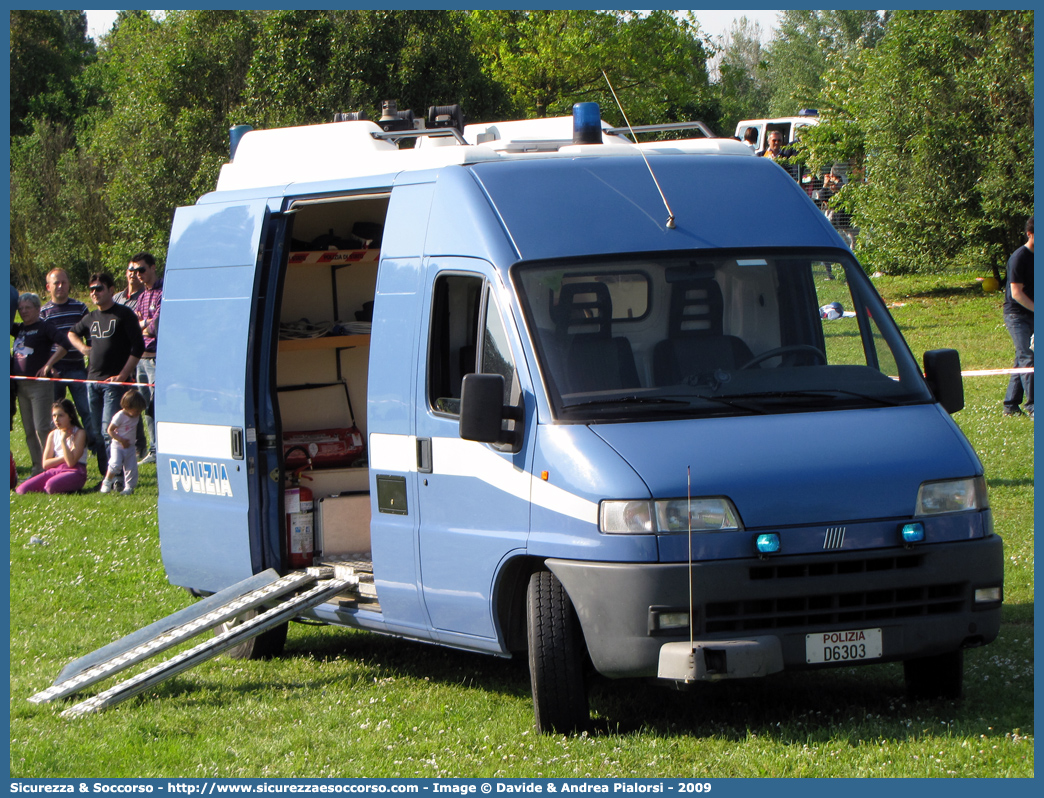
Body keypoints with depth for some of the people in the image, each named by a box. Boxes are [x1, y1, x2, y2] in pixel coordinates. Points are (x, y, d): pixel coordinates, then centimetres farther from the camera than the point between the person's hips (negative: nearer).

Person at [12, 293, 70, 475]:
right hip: (21, 385, 8)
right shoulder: (19, 329, 13)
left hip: (40, 385, -8)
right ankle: (37, 469, 15)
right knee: (29, 431, 10)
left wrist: (48, 365, -18)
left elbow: (62, 346, -18)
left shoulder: (45, 327, -7)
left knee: (42, 428, -10)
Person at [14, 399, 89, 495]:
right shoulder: (52, 435, 14)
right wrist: (64, 457, -6)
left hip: (75, 472, -4)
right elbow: (45, 464, 7)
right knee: (22, 490, -20)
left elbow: (71, 462, -14)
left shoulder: (79, 433, -2)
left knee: (51, 486, -38)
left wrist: (63, 439, -12)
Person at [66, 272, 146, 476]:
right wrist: (82, 348, 14)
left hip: (114, 382, -7)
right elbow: (72, 333, 36)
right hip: (93, 381, 7)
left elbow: (138, 347, -8)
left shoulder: (124, 314, -3)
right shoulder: (91, 318, 16)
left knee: (109, 432, -13)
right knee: (97, 433, 5)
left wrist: (122, 375, -13)